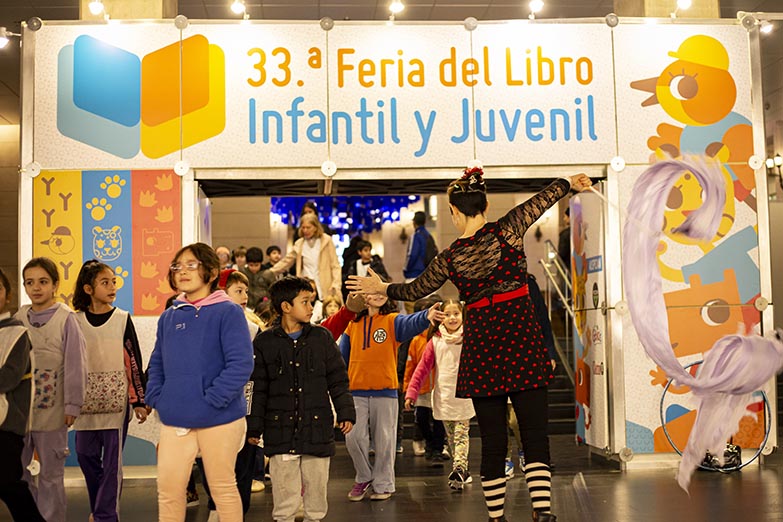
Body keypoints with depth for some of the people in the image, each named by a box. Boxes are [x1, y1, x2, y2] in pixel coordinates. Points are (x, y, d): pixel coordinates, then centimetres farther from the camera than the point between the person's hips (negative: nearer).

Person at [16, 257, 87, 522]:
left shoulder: (66, 318, -8)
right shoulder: (18, 318, 5)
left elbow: (75, 365, -8)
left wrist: (72, 405, -10)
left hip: (51, 409, -5)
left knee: (51, 474, 5)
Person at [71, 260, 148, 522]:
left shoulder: (122, 319, -2)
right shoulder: (76, 321, 3)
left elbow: (134, 361, -2)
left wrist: (139, 401, -5)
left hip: (116, 400, -2)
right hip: (86, 400, 3)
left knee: (112, 461, -1)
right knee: (86, 455, 9)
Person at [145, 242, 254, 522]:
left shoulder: (228, 312, -8)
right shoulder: (169, 316, 9)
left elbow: (240, 364, -16)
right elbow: (157, 363, 16)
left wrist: (212, 399, -19)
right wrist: (156, 398, 2)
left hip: (219, 418, -4)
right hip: (174, 420, 5)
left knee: (223, 487, 9)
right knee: (168, 488, 7)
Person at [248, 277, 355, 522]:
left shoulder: (322, 337, 7)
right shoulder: (264, 342, 3)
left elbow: (337, 380, 9)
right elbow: (257, 389, 5)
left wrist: (346, 412, 2)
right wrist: (254, 426, 2)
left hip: (317, 428, 1)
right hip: (280, 431, -1)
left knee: (316, 488, 7)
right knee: (284, 493, 3)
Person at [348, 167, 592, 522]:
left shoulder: (450, 259, 2)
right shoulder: (507, 230, -4)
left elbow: (415, 290, 18)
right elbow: (541, 200, 12)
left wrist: (383, 288, 36)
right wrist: (570, 183, 31)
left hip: (481, 344, 1)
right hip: (522, 337, -1)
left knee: (492, 439, 8)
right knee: (535, 432, 1)